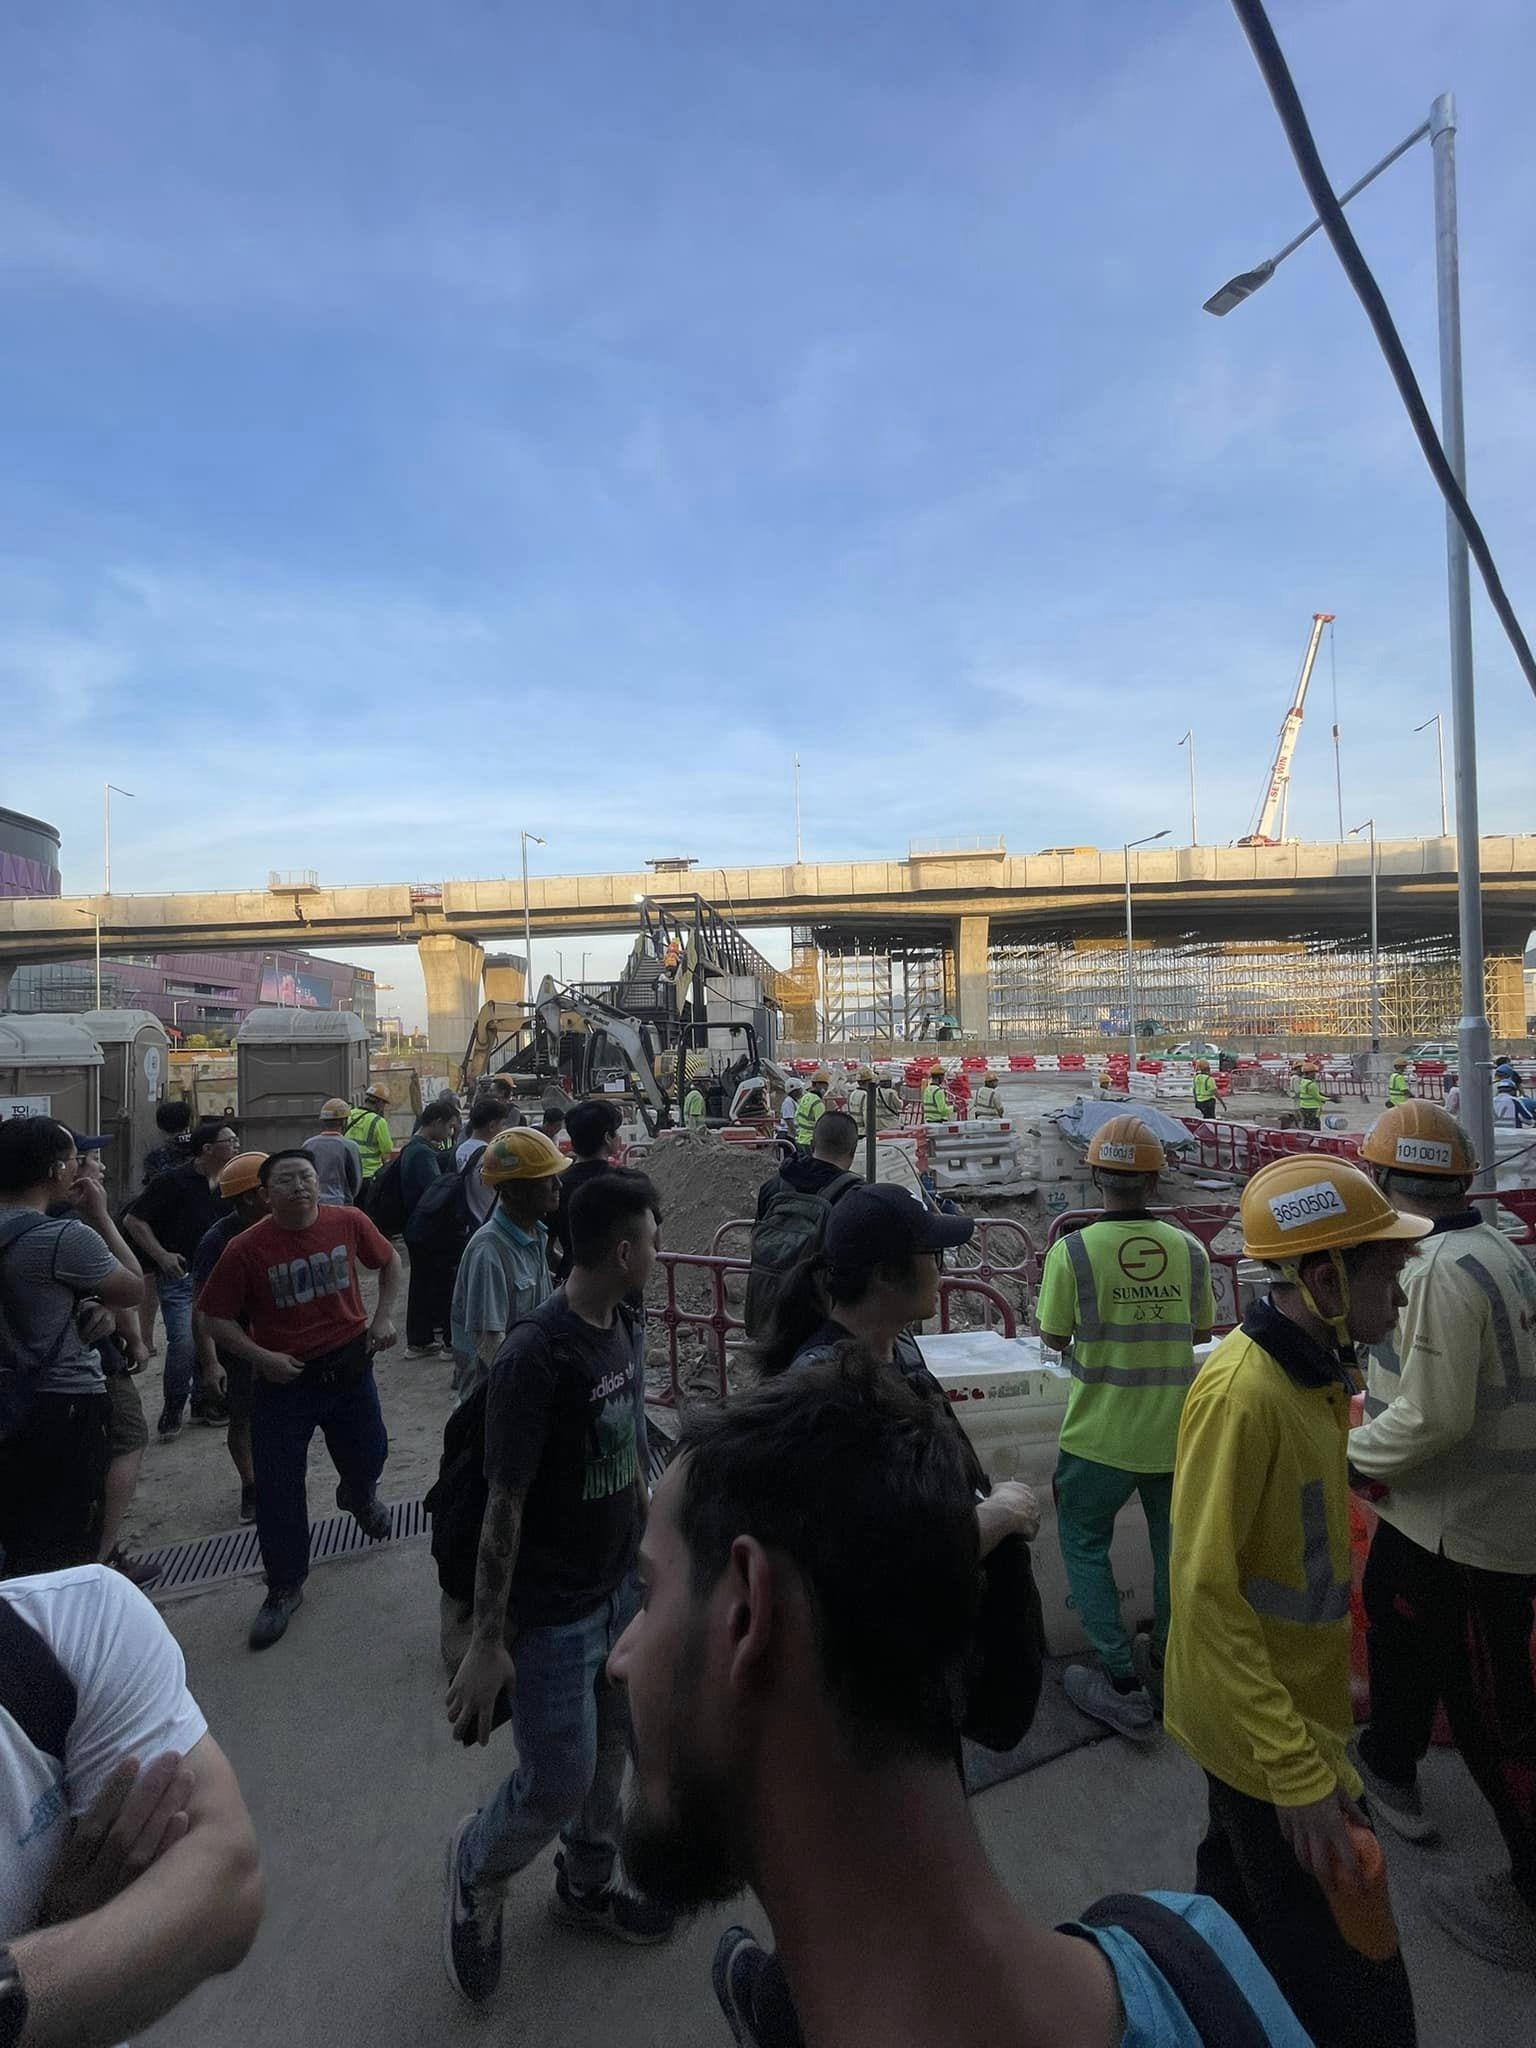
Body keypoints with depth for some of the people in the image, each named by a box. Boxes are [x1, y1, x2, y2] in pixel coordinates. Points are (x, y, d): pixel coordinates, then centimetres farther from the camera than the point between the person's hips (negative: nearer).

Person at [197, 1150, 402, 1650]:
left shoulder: (349, 1223, -11)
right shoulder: (246, 1248, -17)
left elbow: (389, 1261, 8)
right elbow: (216, 1317, -7)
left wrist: (384, 1316, -2)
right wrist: (262, 1357, -18)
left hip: (350, 1365, 2)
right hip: (284, 1380, -2)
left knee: (367, 1457, 18)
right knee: (278, 1489, 4)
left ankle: (358, 1495, 56)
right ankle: (285, 1586, 27)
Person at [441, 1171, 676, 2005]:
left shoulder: (626, 1326, -4)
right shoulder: (537, 1356, -29)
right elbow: (504, 1504, -22)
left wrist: (652, 1537, 17)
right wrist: (487, 1642, -15)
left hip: (621, 1584, 7)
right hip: (552, 1608, -7)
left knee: (609, 1748, 22)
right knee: (557, 1782, 7)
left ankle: (586, 1884, 48)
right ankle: (476, 1868, 39)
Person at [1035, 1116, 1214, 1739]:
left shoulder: (1072, 1252, -19)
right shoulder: (1189, 1250, -8)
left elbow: (1054, 1339, -8)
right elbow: (1200, 1331, 6)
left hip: (1100, 1436, -3)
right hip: (1175, 1432, 4)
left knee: (1084, 1544, 16)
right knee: (1173, 1545, 24)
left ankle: (1120, 1682, 17)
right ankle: (1165, 1662, 41)